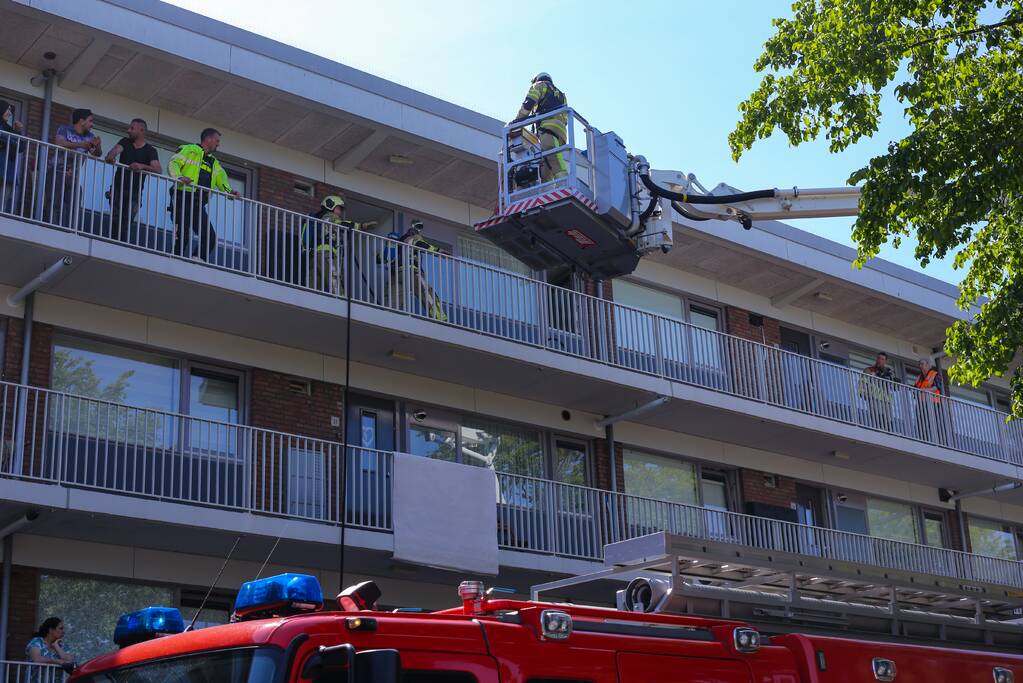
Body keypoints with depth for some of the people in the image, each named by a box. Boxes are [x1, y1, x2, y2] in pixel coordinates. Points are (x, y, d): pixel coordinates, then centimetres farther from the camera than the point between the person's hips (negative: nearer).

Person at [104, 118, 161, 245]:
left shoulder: (150, 150, 2)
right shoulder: (125, 142, 12)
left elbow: (159, 170, -14)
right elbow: (115, 150, -10)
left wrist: (142, 166, -33)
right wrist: (110, 156, -35)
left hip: (134, 193, -3)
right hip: (117, 189, 3)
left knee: (128, 220, -17)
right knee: (115, 220, -2)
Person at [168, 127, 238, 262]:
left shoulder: (214, 162, 28)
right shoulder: (190, 150, 7)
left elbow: (221, 177, 14)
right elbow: (173, 163, -5)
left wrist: (229, 190, -7)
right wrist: (179, 177, -25)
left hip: (198, 204, 7)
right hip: (183, 198, -7)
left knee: (210, 237, -7)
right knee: (182, 234, -15)